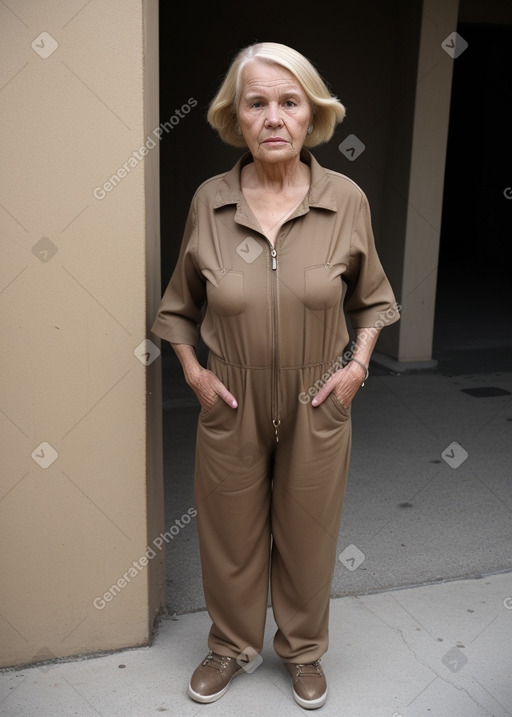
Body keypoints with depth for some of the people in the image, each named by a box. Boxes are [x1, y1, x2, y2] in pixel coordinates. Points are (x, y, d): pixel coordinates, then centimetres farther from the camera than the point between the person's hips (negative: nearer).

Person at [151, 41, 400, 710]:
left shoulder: (347, 199, -10)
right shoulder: (209, 201, -8)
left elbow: (373, 298, 7)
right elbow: (179, 305, 6)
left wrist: (359, 363, -6)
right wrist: (192, 369, -6)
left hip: (318, 405, 0)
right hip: (231, 404, 1)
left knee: (308, 535, 16)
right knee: (230, 534, 16)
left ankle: (303, 650, 43)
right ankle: (233, 646, 43)